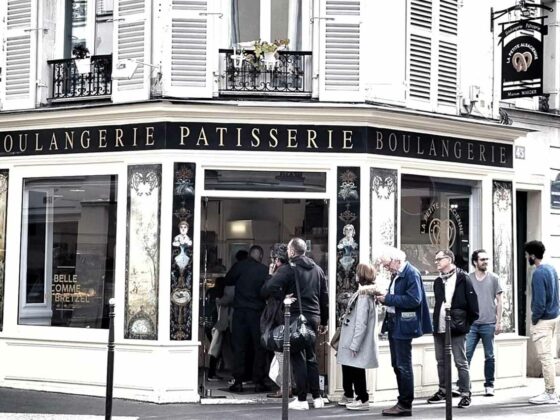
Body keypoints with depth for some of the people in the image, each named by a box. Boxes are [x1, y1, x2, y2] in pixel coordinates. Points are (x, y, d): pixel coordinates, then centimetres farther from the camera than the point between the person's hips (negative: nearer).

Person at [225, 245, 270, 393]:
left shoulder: (239, 266, -3)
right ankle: (259, 382, 5)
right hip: (257, 312, -1)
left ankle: (238, 381, 3)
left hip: (239, 311, 1)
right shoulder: (265, 270, -6)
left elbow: (228, 281, 5)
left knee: (239, 347, 5)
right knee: (259, 347, 7)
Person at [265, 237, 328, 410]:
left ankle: (302, 399, -1)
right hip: (314, 317, 6)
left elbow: (272, 287, -24)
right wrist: (323, 321, 18)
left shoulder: (288, 269, -7)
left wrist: (284, 298, -8)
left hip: (296, 317, -6)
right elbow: (325, 297, 14)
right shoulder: (317, 270, 12)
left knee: (298, 358, -1)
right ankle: (317, 397, 15)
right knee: (311, 357, 15)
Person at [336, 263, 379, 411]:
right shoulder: (362, 293, 10)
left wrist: (354, 345, -21)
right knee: (347, 368, 20)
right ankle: (348, 395, 33)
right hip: (350, 340, 10)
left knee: (356, 371, 0)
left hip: (357, 342, -10)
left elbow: (361, 323, -23)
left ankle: (363, 400, 10)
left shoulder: (364, 296, -21)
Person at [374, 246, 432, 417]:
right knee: (397, 365, 14)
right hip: (394, 324, 10)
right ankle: (402, 402, 21)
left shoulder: (411, 273, -15)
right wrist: (385, 298, -1)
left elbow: (414, 300, -24)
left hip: (404, 326, -10)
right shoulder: (397, 274, 13)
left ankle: (405, 405, 2)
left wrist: (388, 299, -20)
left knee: (403, 365, -4)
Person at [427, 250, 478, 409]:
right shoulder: (438, 281, 13)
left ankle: (465, 394, 3)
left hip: (457, 328, -7)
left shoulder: (463, 278, -7)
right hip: (439, 328, 7)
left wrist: (468, 323, -6)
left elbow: (472, 302, -8)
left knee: (461, 362, -2)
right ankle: (443, 391, 25)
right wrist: (436, 323, 12)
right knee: (441, 361, 14)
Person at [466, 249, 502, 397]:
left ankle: (489, 385, 15)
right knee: (466, 355, -5)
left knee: (489, 356, 5)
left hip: (488, 324, 0)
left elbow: (499, 301, 6)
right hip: (471, 324, 0)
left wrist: (499, 321, 0)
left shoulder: (493, 278, 5)